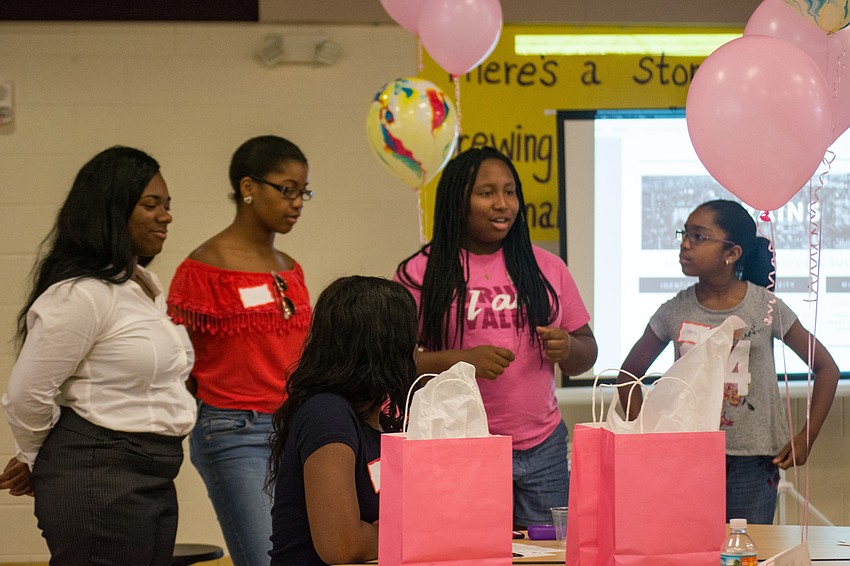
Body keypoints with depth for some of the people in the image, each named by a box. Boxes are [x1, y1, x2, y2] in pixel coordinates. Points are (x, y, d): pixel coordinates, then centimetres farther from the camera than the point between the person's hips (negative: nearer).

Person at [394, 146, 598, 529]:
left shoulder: (547, 267, 13)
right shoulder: (422, 272, 0)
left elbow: (587, 354, 17)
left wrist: (568, 348, -6)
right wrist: (462, 360, -18)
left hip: (541, 450, 4)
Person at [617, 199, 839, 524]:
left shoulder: (766, 309, -3)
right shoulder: (675, 312, 1)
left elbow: (826, 368, 6)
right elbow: (629, 375, 13)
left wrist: (806, 439, 0)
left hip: (753, 463, -1)